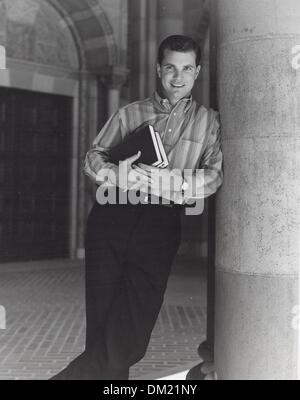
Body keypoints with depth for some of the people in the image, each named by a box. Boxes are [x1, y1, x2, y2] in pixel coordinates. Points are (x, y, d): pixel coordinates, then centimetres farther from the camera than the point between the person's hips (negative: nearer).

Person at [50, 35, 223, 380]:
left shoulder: (207, 122, 15)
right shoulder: (128, 114, 19)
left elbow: (217, 173, 2)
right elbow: (93, 156, 14)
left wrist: (174, 181, -16)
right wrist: (113, 173, -9)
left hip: (160, 223, -1)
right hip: (112, 216, 2)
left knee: (130, 332, -11)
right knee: (101, 320, -2)